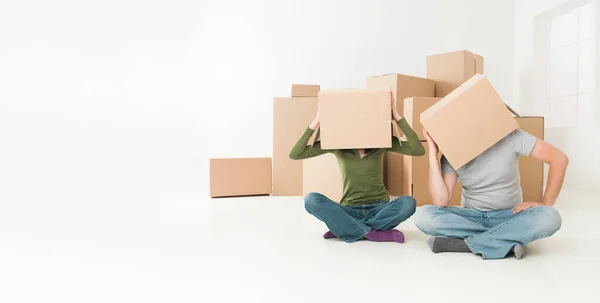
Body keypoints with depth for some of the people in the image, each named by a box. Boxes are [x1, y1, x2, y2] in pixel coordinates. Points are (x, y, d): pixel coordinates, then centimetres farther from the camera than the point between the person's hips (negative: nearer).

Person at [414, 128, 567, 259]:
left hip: (510, 217, -1)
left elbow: (559, 158, -10)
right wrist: (433, 152, -22)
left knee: (550, 217, -32)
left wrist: (546, 203, -16)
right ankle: (508, 242, -26)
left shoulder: (510, 137, -13)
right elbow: (441, 201, -21)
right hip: (472, 217, 1)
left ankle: (463, 243, -28)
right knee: (424, 216, -27)